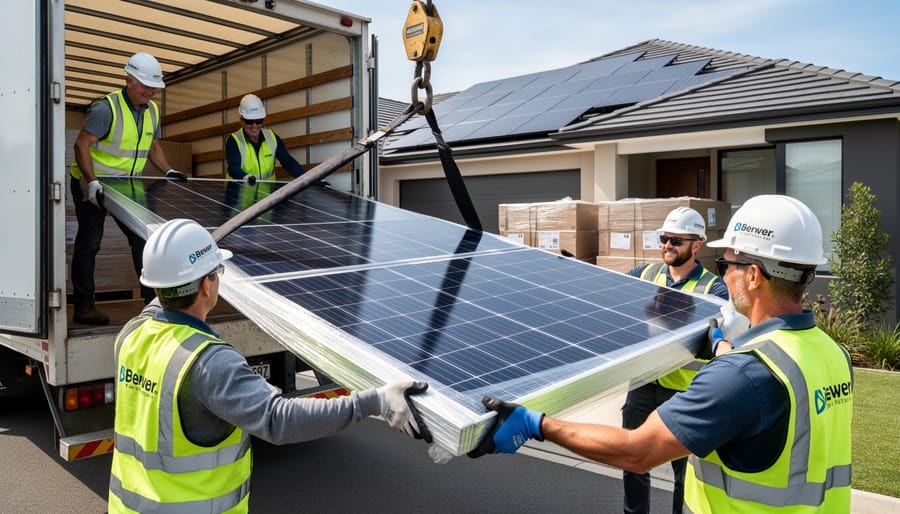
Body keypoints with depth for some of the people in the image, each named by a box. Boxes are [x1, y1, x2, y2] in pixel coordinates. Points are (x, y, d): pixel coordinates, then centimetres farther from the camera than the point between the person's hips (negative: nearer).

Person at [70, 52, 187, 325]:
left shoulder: (152, 110, 3)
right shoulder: (106, 108, -20)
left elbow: (152, 146, 16)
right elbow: (82, 145, -23)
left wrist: (168, 170, 0)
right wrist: (92, 182, -33)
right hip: (91, 184, -7)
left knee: (142, 238, 4)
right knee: (89, 243, 0)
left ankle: (153, 297, 13)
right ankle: (83, 307, 8)